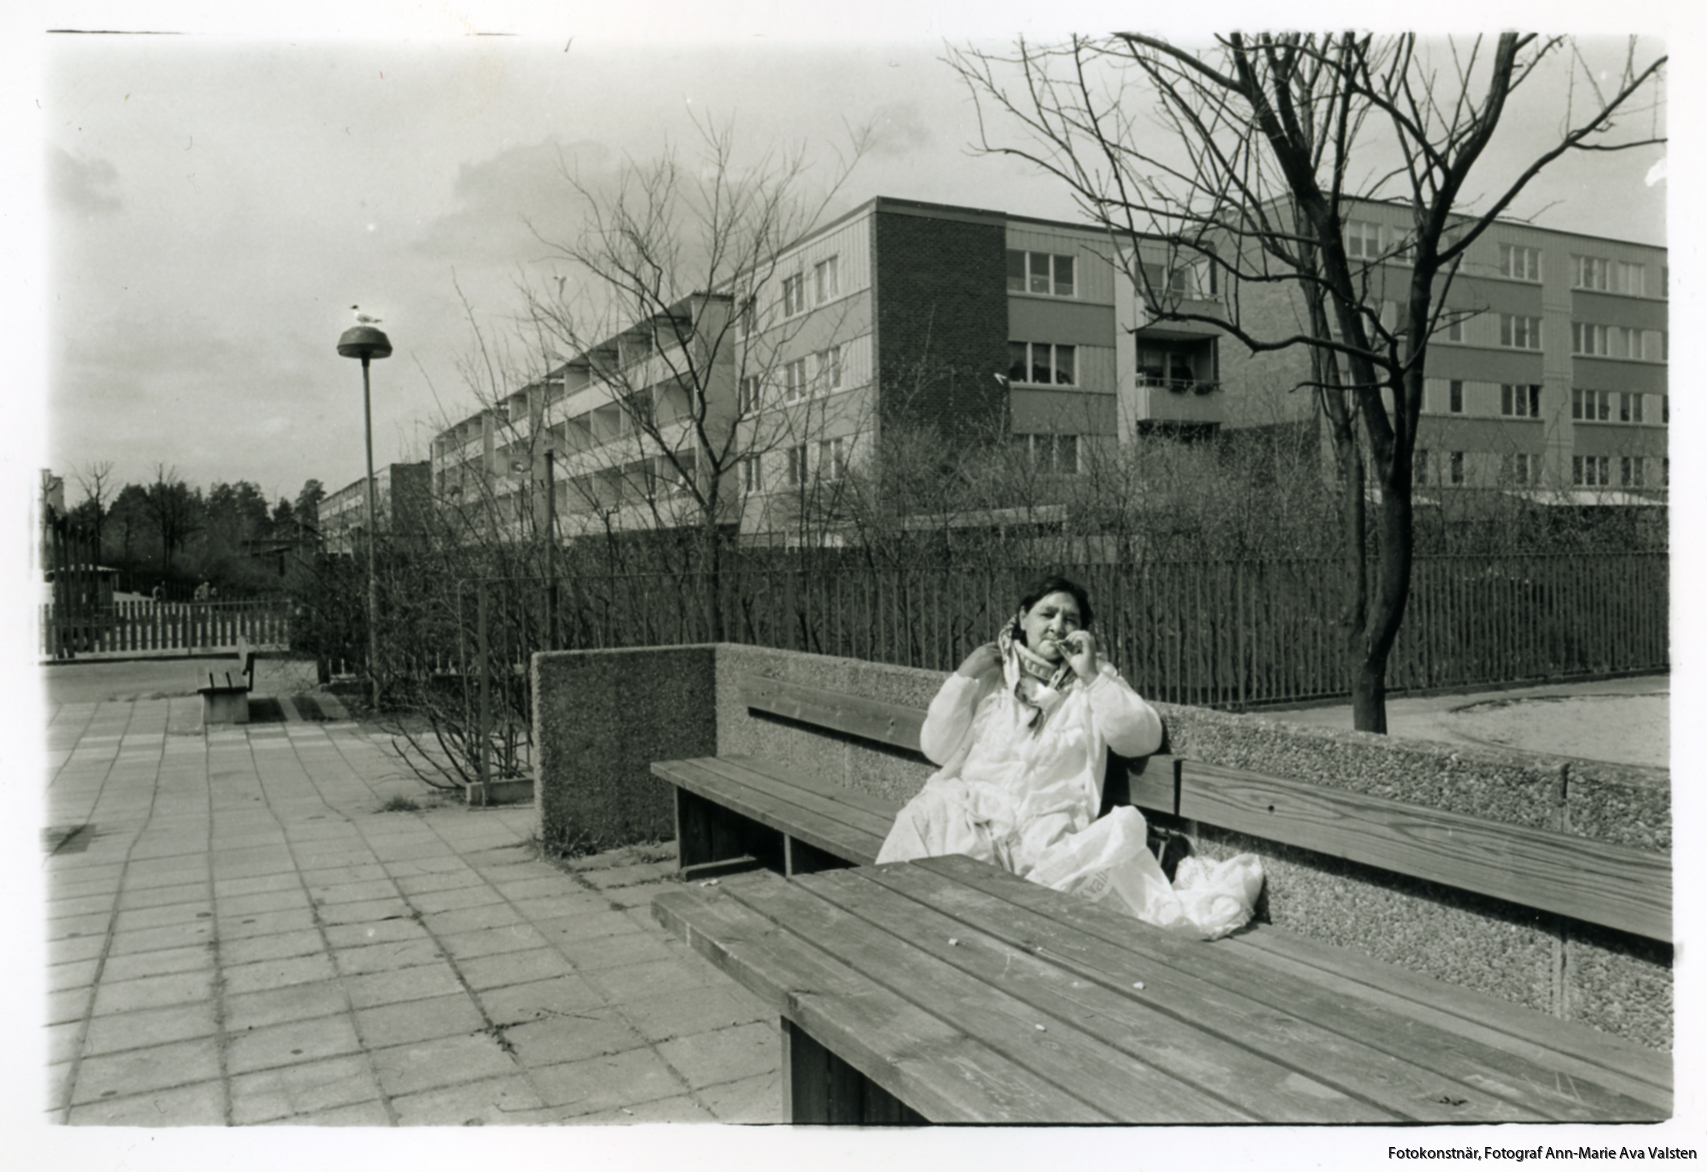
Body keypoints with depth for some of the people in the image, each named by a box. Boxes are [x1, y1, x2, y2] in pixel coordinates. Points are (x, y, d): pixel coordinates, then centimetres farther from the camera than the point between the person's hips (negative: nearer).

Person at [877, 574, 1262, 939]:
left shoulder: (1094, 678, 19)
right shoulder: (989, 672, 17)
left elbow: (1143, 740, 1)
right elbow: (937, 750, 10)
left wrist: (1091, 676, -5)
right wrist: (963, 678, 2)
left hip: (1049, 831, 0)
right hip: (971, 814, 0)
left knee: (1124, 828, -31)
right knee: (924, 817, -33)